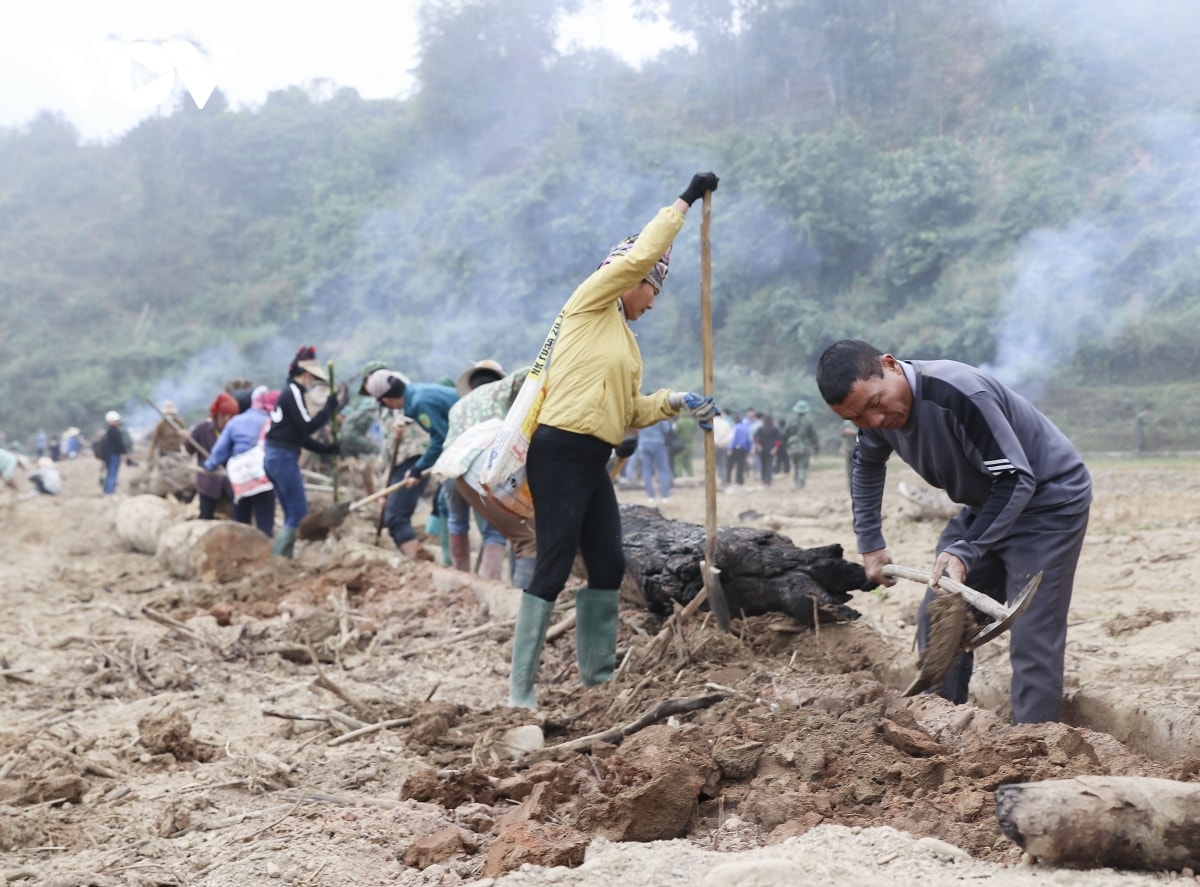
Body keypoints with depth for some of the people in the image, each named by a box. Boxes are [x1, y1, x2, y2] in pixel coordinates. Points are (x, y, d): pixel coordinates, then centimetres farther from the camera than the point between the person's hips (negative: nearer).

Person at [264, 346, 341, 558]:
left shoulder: (288, 391, 19)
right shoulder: (293, 392, -10)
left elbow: (300, 436, 21)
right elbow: (308, 427, -15)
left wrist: (326, 449, 16)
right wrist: (329, 406, -10)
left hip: (275, 458, 10)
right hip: (284, 459, -10)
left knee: (291, 514, 11)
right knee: (299, 511, -8)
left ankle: (285, 557, 10)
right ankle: (275, 557, -13)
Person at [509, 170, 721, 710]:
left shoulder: (622, 336, 23)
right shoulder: (589, 304, 0)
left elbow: (630, 411, 21)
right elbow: (641, 255, -11)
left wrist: (676, 402, 8)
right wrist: (685, 200, -3)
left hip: (593, 463, 9)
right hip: (560, 453, -9)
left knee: (608, 566, 12)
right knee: (553, 569, -10)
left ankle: (597, 674, 23)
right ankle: (521, 690, -6)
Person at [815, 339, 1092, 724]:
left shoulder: (958, 395, -34)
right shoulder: (876, 409, -7)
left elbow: (1017, 480, -30)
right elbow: (867, 467, 16)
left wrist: (964, 551, -35)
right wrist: (870, 544, 13)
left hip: (1049, 500, -8)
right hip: (985, 503, 8)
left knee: (1032, 641, -14)